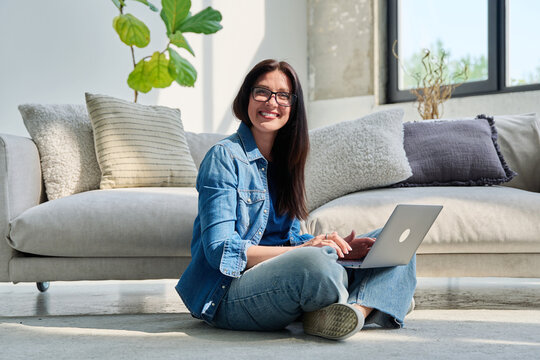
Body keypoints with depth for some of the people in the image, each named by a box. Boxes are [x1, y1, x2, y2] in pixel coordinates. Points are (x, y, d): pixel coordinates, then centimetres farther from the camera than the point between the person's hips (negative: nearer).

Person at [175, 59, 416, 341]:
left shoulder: (284, 159, 16)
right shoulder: (225, 157, -7)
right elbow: (220, 250, -16)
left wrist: (340, 248, -4)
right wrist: (302, 250, -24)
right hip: (228, 294, -8)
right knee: (315, 261, -40)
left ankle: (358, 308, -30)